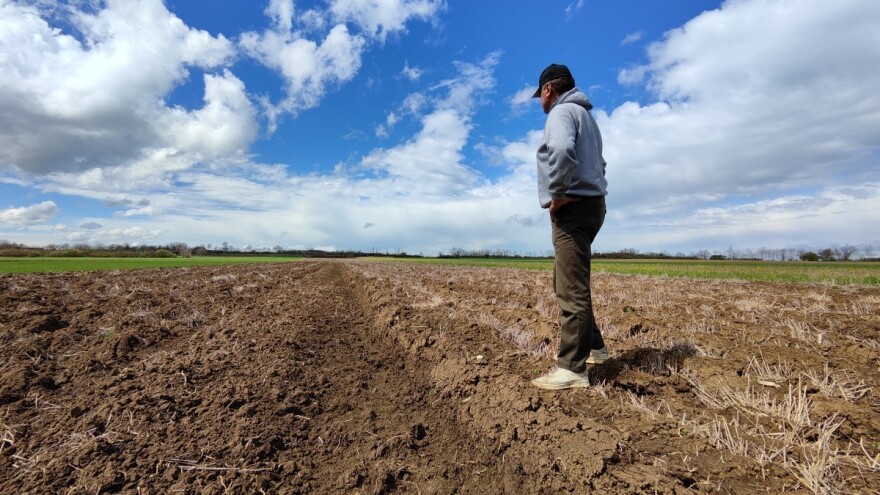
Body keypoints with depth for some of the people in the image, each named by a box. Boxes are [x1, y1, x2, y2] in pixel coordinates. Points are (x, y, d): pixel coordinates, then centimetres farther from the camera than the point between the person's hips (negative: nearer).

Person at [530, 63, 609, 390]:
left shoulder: (562, 111, -6)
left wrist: (558, 194, -18)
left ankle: (572, 369, -5)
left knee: (572, 289, -10)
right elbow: (598, 162, 30)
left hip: (573, 207, -10)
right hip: (590, 204, 10)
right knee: (567, 283, 17)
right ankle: (593, 347, 26)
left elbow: (562, 149, -29)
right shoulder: (586, 116, 25)